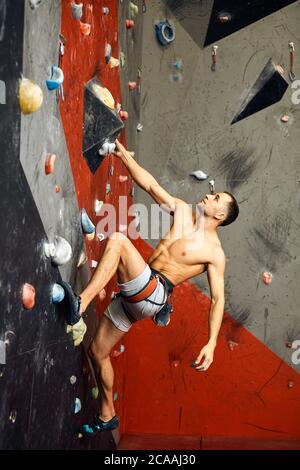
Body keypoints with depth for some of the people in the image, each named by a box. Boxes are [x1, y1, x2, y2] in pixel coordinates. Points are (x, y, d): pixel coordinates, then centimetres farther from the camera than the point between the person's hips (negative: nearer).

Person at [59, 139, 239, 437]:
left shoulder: (214, 252, -6)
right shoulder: (182, 211, 11)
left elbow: (217, 299, -8)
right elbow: (150, 184, 10)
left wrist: (211, 343, -17)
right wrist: (123, 154, 6)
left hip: (153, 293, -7)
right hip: (133, 296, 7)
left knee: (117, 239, -28)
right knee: (98, 351, 13)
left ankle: (80, 305, -32)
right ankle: (107, 416, 30)